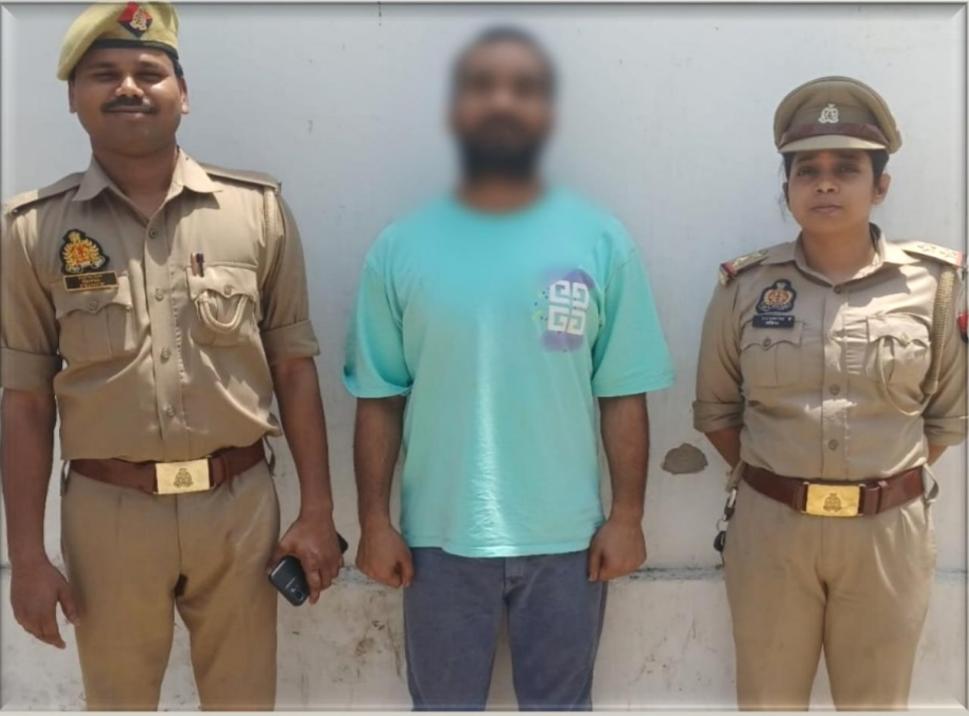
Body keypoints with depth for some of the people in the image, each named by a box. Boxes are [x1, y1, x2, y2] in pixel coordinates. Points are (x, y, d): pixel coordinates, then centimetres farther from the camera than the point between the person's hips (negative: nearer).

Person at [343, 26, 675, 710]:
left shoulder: (602, 241, -5)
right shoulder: (400, 247, -4)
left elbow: (623, 396, -3)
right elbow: (380, 401, -1)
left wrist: (627, 516, -5)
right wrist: (375, 520, -2)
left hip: (566, 536, 0)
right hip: (440, 536, 1)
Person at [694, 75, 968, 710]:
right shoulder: (746, 285, -2)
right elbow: (716, 408, 6)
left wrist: (883, 483, 1)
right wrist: (770, 480, 0)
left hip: (887, 532, 0)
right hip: (769, 528, 0)